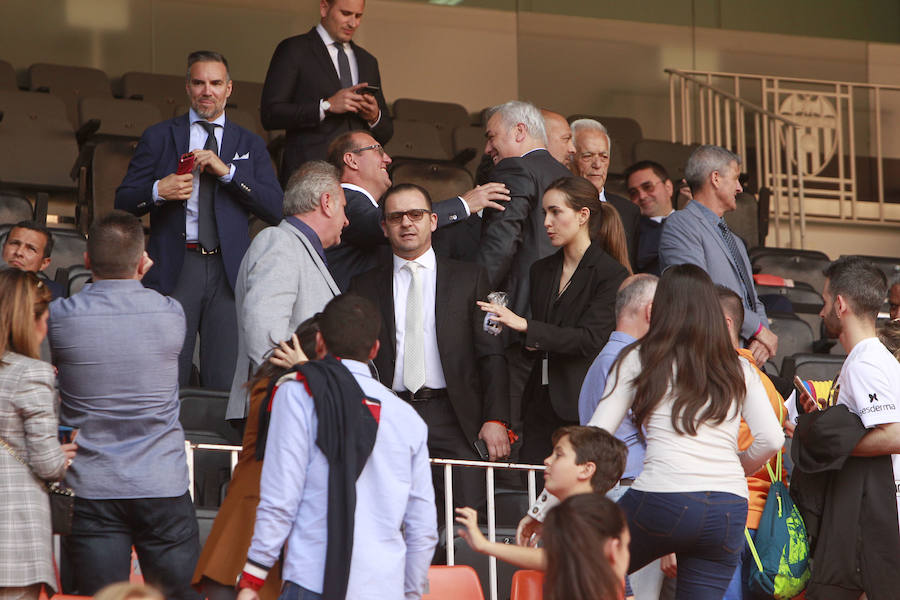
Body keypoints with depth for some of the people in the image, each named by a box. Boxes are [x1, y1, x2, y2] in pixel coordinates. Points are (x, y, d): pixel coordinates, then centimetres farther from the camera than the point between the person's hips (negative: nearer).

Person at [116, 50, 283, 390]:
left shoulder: (249, 145, 16)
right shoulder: (159, 138, 13)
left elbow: (276, 209, 4)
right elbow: (123, 203, 10)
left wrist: (227, 171, -6)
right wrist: (157, 191, -11)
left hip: (229, 272, 1)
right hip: (175, 269, -1)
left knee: (226, 383, -4)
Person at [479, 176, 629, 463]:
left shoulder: (611, 274, -4)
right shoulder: (542, 270, 16)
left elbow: (590, 339, -15)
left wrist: (524, 325, -19)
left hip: (583, 407, -6)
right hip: (542, 405, 6)